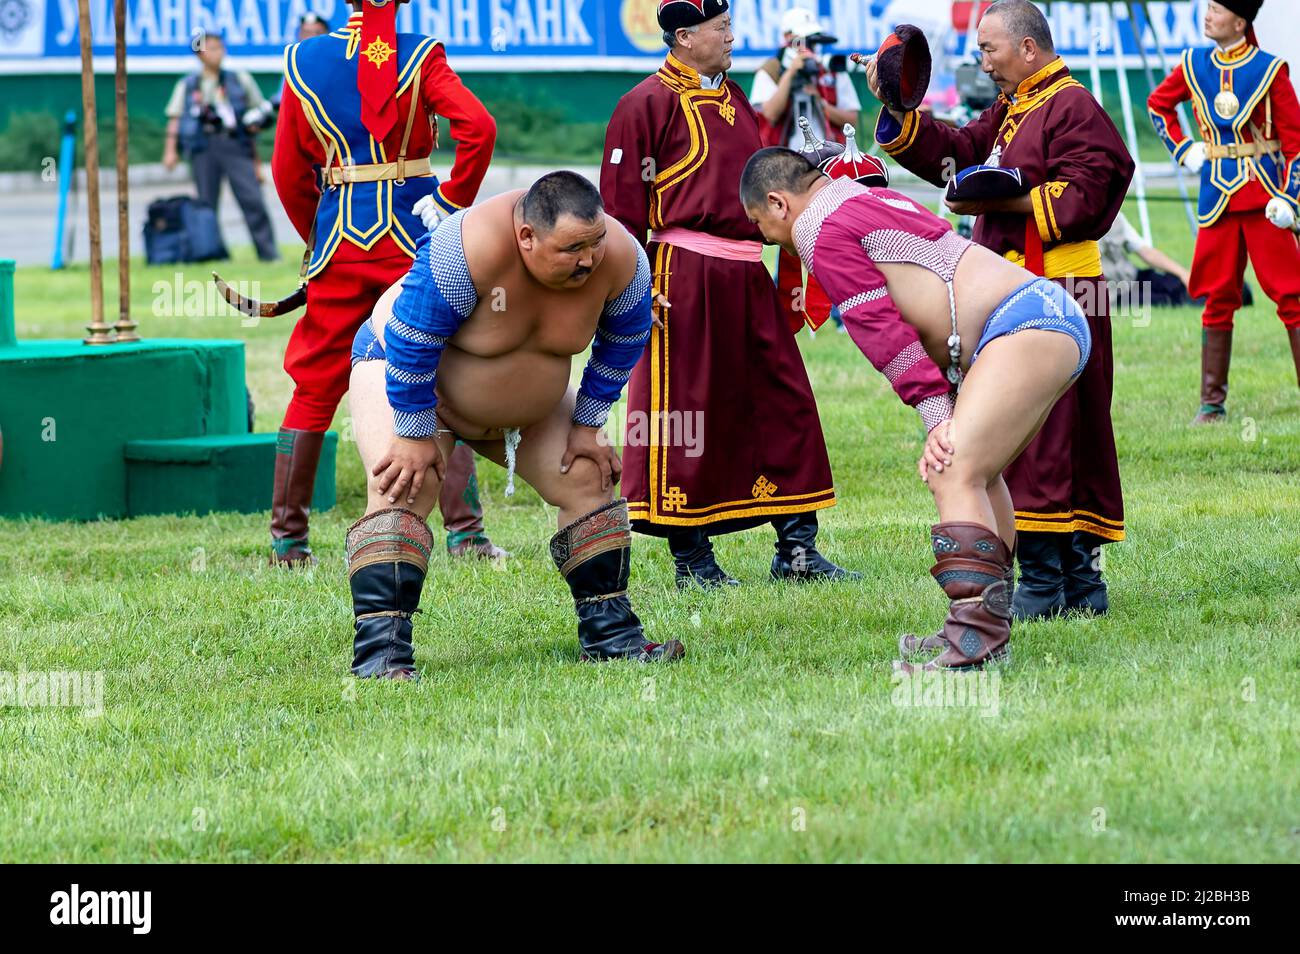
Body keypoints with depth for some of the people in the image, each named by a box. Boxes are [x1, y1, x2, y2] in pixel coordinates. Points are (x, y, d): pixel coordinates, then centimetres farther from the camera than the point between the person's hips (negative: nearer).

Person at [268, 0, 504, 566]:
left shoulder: (304, 61, 3)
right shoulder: (420, 57, -4)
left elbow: (288, 172, 6)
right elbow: (478, 127, -17)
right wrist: (453, 202, -5)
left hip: (338, 243, 2)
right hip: (412, 241, -2)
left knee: (314, 389, 10)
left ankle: (287, 540, 11)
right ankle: (464, 533, 0)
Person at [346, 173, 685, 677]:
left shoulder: (620, 257, -23)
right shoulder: (472, 248, -41)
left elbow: (622, 344, -4)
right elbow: (410, 342, -33)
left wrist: (588, 424, -1)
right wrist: (415, 436, -26)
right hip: (402, 371, -6)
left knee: (590, 481, 0)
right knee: (402, 490, -26)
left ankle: (610, 634, 10)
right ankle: (379, 650, -30)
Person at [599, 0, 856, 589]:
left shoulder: (735, 101, 19)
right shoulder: (649, 103, -5)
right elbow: (621, 202, -9)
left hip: (747, 276, 8)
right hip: (683, 273, -8)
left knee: (785, 403, 5)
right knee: (683, 408, -2)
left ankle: (797, 549, 10)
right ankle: (691, 559, 4)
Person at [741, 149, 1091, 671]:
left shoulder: (822, 230, -3)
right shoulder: (872, 198, 28)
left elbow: (882, 331, -9)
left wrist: (937, 415, -10)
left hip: (1024, 327, -10)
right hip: (1056, 315, 10)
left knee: (954, 474, -19)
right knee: (977, 473, 21)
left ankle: (977, 640, -30)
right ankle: (988, 628, 25)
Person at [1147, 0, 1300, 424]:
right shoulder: (1194, 65, 6)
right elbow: (1158, 104, 24)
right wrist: (1182, 149, 10)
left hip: (1262, 197, -3)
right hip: (1217, 195, 3)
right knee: (1217, 299, 6)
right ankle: (1212, 402, 12)